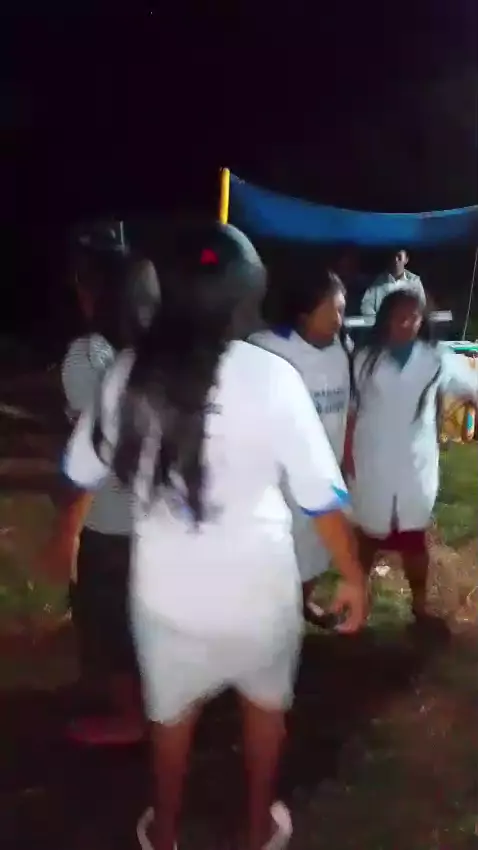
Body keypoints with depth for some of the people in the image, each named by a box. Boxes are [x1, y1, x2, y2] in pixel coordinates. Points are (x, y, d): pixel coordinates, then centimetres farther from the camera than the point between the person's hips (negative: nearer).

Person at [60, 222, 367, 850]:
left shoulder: (131, 373, -9)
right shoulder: (272, 377, -18)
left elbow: (80, 472, 3)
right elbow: (322, 495, -14)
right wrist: (352, 576, 0)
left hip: (166, 586, 2)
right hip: (257, 585, -1)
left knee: (172, 710, 26)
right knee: (266, 701, 27)